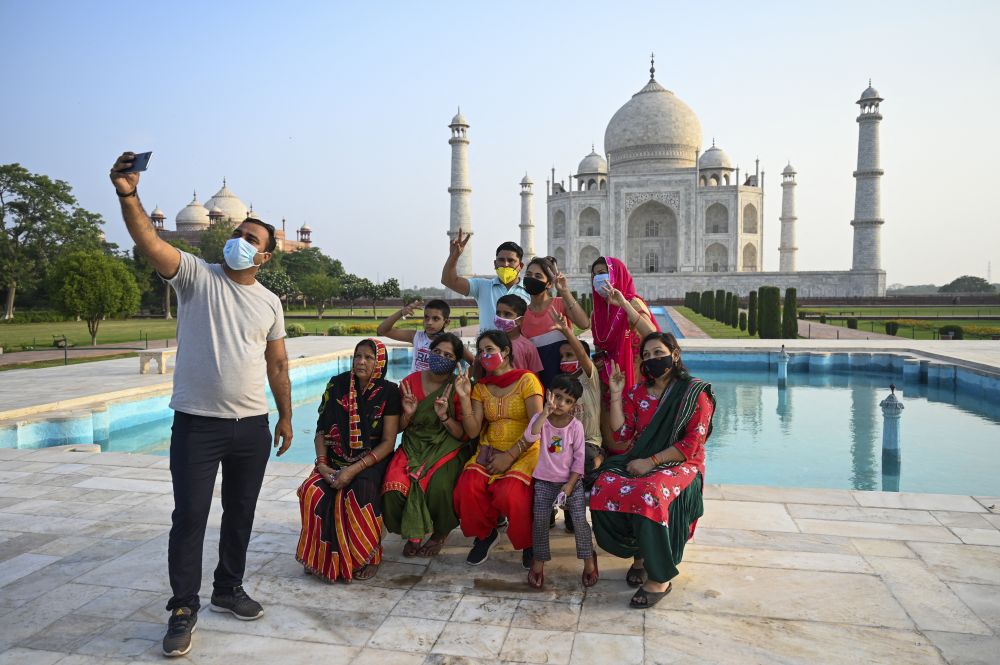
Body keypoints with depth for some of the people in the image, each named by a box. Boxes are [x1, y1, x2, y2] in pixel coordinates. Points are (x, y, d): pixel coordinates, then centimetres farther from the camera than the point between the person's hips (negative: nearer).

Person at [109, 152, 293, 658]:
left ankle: (229, 589, 33)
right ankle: (183, 609, 16)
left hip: (252, 426, 4)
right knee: (190, 516, 1)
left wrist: (286, 416, 11)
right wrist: (128, 196, -35)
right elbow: (149, 242, -19)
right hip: (197, 423, -4)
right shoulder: (197, 276, -2)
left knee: (241, 513, 14)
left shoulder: (270, 302, 8)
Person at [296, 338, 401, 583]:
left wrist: (353, 470, -18)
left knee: (361, 490, -33)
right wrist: (322, 463, -9)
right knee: (312, 491, -25)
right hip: (336, 460, 3)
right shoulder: (337, 385, 3)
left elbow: (388, 442, -9)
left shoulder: (389, 392, -5)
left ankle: (368, 557, -12)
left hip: (372, 460, -3)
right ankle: (320, 556, -5)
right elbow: (321, 430, 8)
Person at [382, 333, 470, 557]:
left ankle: (439, 534, 3)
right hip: (413, 448, 3)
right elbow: (398, 428, 8)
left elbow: (465, 435, -5)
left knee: (439, 488, -32)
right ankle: (413, 533, 7)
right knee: (394, 488, -25)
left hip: (447, 450, -2)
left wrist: (445, 417, -22)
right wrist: (408, 414, -13)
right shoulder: (410, 382, 1)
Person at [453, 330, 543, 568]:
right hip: (489, 451, 4)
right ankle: (485, 534, 8)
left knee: (509, 493, -30)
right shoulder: (481, 387, 10)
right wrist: (464, 397, -9)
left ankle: (528, 542, 2)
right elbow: (472, 431, 1)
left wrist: (509, 456, -16)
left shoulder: (526, 380, -5)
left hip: (524, 452, -4)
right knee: (468, 487, -23)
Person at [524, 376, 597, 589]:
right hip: (544, 481, 1)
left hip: (571, 481, -1)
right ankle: (539, 560, 13)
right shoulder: (540, 418, -6)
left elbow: (579, 458, -4)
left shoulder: (576, 426, -7)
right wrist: (545, 412, -33)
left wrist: (569, 485, -10)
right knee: (540, 520, -7)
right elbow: (530, 437, -28)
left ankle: (588, 558, 12)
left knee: (580, 519, -11)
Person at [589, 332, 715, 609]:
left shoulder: (696, 393, -3)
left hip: (680, 465, -4)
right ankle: (639, 553, 0)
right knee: (603, 489, -25)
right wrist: (616, 395, -5)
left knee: (649, 496, -36)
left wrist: (652, 461, -17)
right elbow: (622, 435, 1)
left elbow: (692, 444, -10)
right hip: (640, 460, 5)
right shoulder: (637, 392, 10)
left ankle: (660, 578, -17)